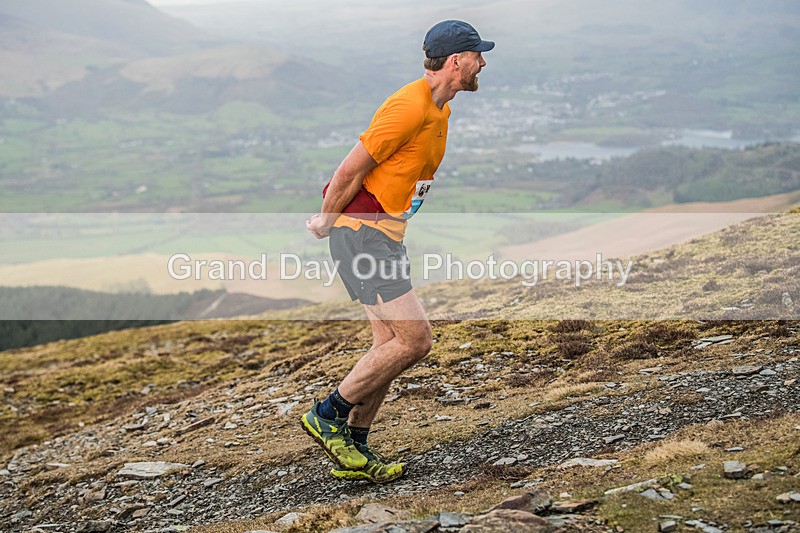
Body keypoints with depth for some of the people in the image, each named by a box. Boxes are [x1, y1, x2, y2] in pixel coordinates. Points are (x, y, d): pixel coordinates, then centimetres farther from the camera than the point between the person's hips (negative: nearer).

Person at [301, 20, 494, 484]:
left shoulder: (440, 110, 14)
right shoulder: (410, 107, -19)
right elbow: (350, 170, -17)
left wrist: (336, 220, 21)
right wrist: (326, 220, -3)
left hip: (387, 234, 10)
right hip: (361, 231, -10)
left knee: (391, 343, 8)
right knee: (415, 339, -13)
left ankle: (354, 452, 15)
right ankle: (328, 415, -1)